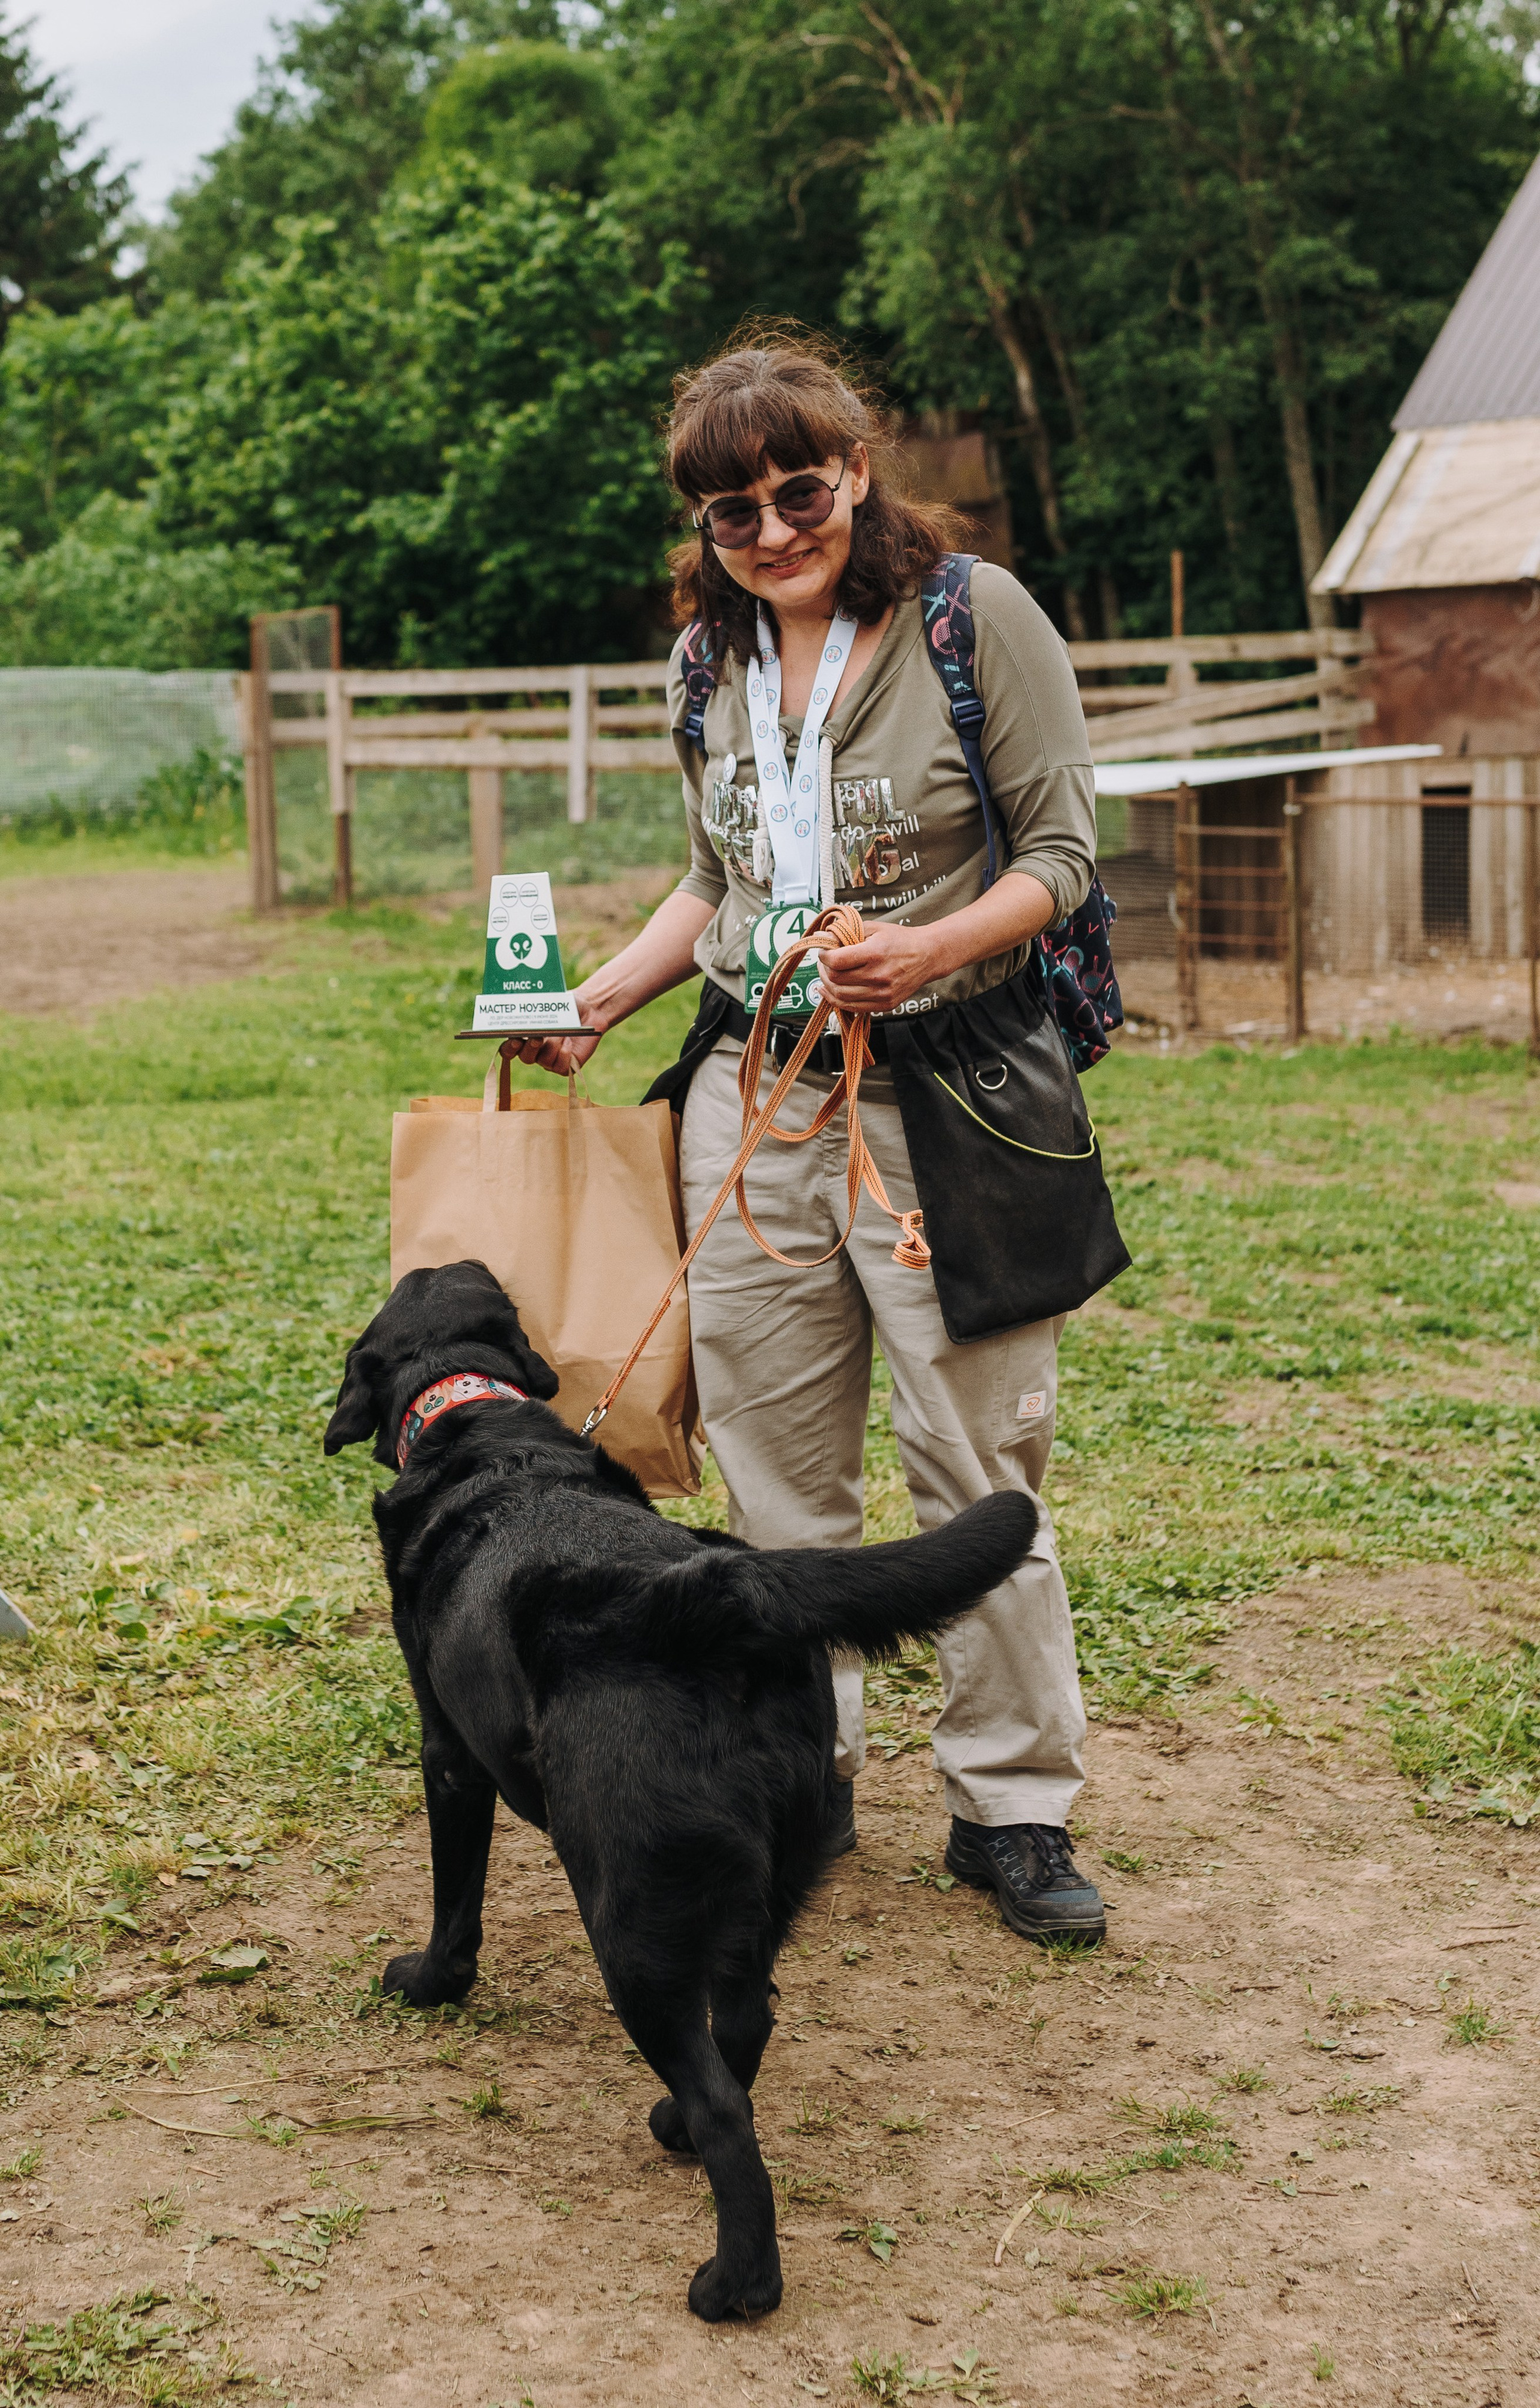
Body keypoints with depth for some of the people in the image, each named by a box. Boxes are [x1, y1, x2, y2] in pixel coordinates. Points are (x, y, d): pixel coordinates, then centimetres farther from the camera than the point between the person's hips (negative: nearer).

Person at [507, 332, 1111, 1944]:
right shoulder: (708, 662, 12)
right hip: (752, 1101, 5)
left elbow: (1063, 854, -6)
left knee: (978, 1472, -1)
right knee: (774, 1473, 9)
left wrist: (929, 949, -22)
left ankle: (1011, 1807, 12)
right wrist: (593, 1002, 12)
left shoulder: (976, 614, -5)